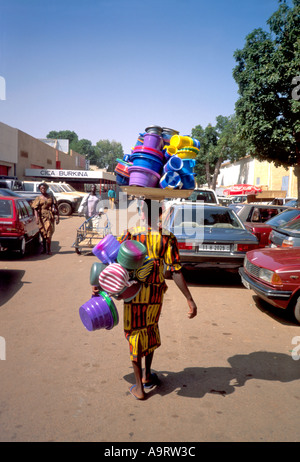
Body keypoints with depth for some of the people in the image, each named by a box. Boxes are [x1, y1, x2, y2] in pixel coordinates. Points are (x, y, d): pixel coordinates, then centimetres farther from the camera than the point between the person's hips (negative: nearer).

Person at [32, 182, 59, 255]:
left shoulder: (51, 196, 8)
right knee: (43, 233, 7)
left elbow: (56, 207, 9)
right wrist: (36, 218, -16)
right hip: (41, 217, 1)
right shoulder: (38, 198, 6)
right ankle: (44, 249, 18)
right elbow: (35, 209, -2)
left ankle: (48, 250, 5)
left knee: (49, 234, -2)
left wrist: (57, 216, 2)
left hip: (49, 216, 0)